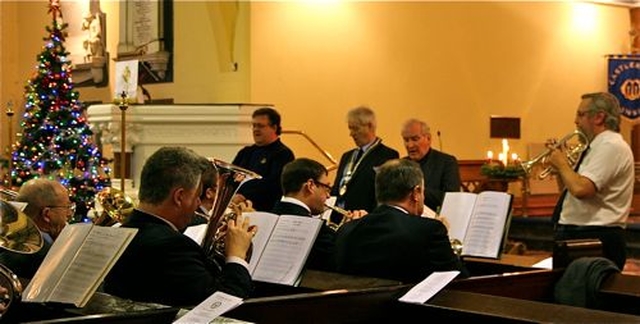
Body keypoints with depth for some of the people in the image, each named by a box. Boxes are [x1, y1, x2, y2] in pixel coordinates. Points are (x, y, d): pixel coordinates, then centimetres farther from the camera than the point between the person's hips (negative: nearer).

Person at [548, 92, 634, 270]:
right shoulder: (598, 146, 18)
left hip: (595, 238, -10)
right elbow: (571, 187, 23)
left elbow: (580, 189, -27)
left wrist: (561, 164, -11)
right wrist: (561, 164, 9)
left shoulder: (610, 146, -15)